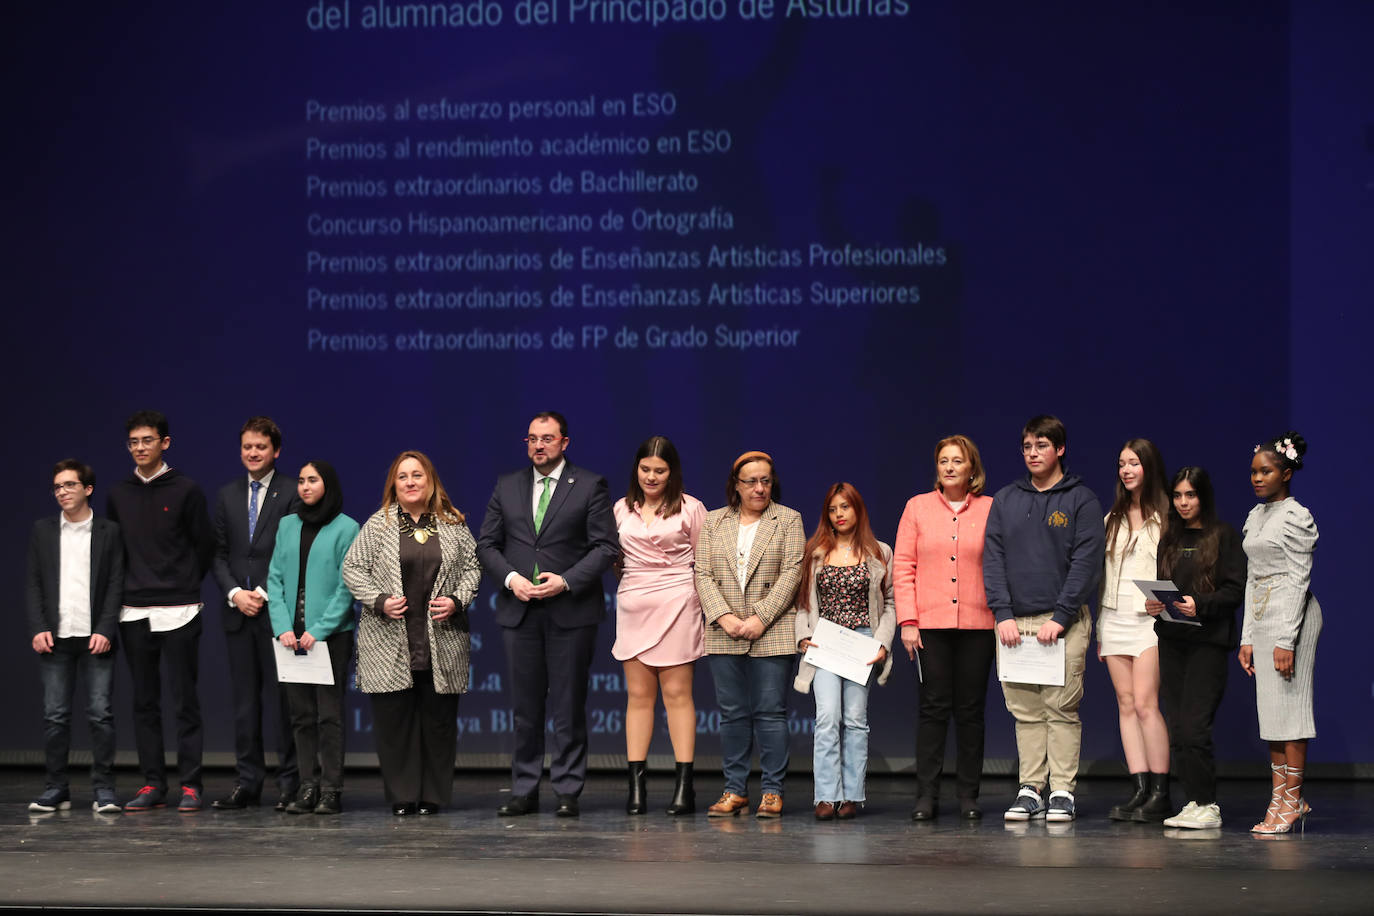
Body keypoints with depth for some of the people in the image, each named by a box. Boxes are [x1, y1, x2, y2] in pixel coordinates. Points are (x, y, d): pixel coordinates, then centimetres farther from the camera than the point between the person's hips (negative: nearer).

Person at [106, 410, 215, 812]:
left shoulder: (185, 490, -2)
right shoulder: (118, 494, 9)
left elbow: (205, 545, 2)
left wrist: (186, 586, 5)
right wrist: (128, 587, 10)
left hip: (178, 612, -4)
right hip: (134, 612, 4)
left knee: (185, 699, -2)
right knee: (144, 701, 6)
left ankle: (190, 785, 0)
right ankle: (153, 784, 11)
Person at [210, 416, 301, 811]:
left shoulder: (291, 494, -2)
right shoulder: (227, 495, 14)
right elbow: (219, 554, 12)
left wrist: (264, 593, -12)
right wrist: (235, 593, -3)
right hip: (238, 612, 5)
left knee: (283, 699, -3)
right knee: (244, 701, 6)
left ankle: (290, 782, 2)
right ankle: (247, 782, 9)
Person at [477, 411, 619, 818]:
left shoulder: (590, 486, 2)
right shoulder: (507, 486, 12)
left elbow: (606, 547, -3)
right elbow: (487, 544, 11)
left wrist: (566, 581, -13)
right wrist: (511, 578, -7)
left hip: (571, 611, -3)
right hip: (519, 611, 3)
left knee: (569, 706, -1)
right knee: (525, 707, 6)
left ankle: (568, 791, 5)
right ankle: (524, 791, 11)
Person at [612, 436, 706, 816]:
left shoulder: (689, 509, 3)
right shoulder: (622, 509, 12)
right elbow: (613, 559, 21)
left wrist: (710, 609, 0)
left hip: (676, 607, -3)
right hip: (632, 608, 3)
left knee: (677, 693, -4)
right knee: (638, 695, 2)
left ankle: (684, 785, -3)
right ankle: (636, 785, 1)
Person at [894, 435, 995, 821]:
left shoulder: (990, 510, 7)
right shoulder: (917, 507, 8)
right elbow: (903, 567, 5)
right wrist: (907, 621, -3)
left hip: (977, 625, 0)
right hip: (930, 624, 0)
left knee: (970, 709, 3)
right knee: (934, 707, -2)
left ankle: (968, 795, 9)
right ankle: (926, 795, 2)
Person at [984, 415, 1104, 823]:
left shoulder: (1081, 501, 2)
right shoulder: (1005, 501, 14)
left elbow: (1086, 563, -5)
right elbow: (993, 558, 8)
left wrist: (1061, 617, -13)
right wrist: (1003, 614, -4)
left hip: (1063, 623, -3)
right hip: (1014, 622, 3)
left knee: (1062, 709, -4)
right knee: (1025, 712, 4)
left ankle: (1062, 791, -2)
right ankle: (1030, 789, 7)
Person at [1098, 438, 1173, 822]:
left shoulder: (1166, 516, -2)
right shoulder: (1113, 519, 17)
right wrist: (1100, 628, 17)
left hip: (1150, 618, -6)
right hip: (1115, 616, 6)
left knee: (1144, 703, -14)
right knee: (1126, 704, 1)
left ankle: (1160, 794, -11)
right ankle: (1140, 789, 2)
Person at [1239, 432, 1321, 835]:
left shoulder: (1296, 517, -9)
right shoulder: (1256, 516, 15)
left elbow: (1298, 580, -13)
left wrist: (1286, 640, -17)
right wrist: (1248, 638, 14)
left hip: (1291, 616, -8)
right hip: (1262, 619, 8)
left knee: (1289, 706, -8)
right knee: (1270, 709, 6)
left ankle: (1292, 800, -5)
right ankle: (1281, 798, 8)